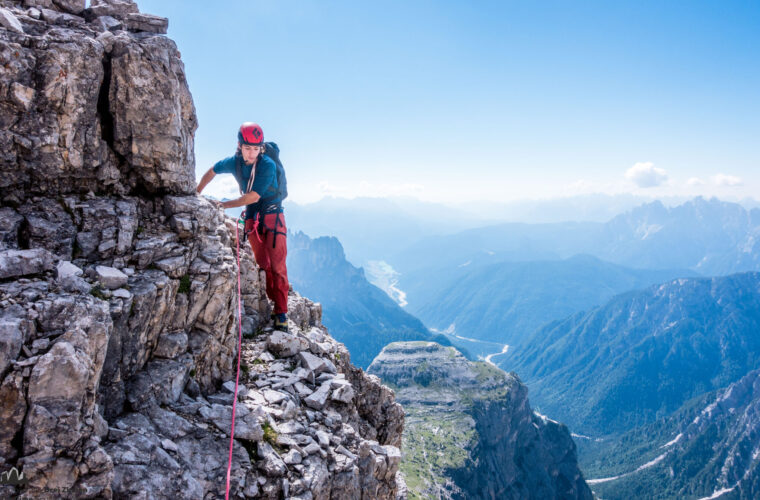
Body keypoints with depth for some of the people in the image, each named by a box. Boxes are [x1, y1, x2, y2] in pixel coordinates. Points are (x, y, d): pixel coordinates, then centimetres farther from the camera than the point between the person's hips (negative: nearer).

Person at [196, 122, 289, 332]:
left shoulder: (268, 165, -19)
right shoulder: (234, 162, -2)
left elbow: (253, 196, -20)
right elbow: (212, 171, 18)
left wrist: (225, 205, -13)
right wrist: (196, 193, 23)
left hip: (272, 217, -5)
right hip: (252, 218, 5)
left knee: (277, 266, -10)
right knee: (263, 265, 6)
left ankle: (281, 313, -7)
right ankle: (274, 304, 15)